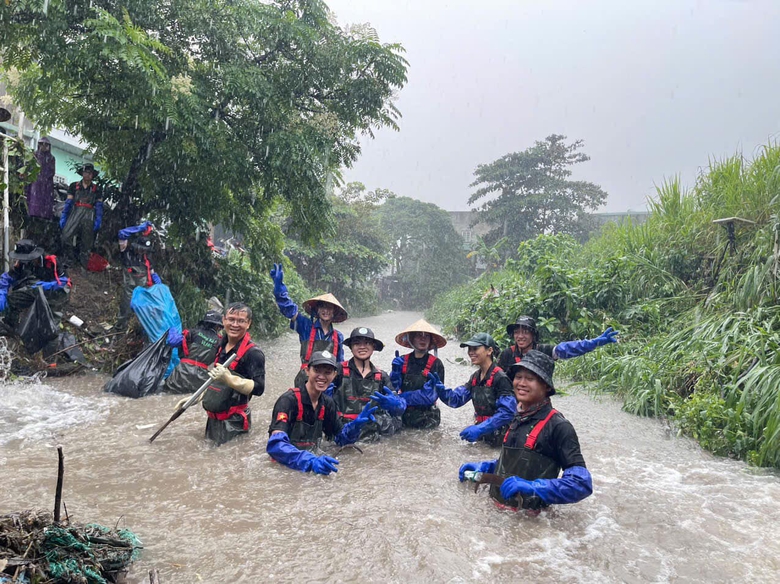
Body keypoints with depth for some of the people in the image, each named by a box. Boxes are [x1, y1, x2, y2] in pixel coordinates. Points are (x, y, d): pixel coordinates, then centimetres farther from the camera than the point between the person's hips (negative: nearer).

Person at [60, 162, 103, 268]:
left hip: (89, 216, 0)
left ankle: (83, 266, 7)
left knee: (86, 244, 2)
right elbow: (68, 203, 8)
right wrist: (63, 217, 1)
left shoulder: (97, 190, 12)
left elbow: (99, 206, 7)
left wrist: (98, 221, -4)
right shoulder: (74, 186, 12)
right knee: (66, 236, -19)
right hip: (75, 213, 0)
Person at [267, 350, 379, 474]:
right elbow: (275, 444, -27)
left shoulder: (327, 403, 5)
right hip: (287, 466, -6)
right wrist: (310, 461, -41)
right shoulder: (289, 400, -15)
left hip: (313, 458, 6)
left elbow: (340, 438, 12)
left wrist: (355, 425, -9)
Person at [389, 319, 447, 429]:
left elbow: (429, 395, -16)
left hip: (426, 420, -3)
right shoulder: (402, 361, 1)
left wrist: (403, 397, -13)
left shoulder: (436, 364, -10)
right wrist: (395, 370, -18)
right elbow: (393, 389, -2)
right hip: (402, 417, 3)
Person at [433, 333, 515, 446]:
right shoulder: (475, 377, 6)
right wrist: (439, 388, -18)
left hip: (498, 439, -7)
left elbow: (507, 411, -25)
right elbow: (457, 399, 1)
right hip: (481, 436, 7)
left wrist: (480, 429, -30)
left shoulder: (500, 378, -19)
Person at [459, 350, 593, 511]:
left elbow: (582, 483, -17)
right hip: (496, 508, 5)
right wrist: (483, 467, 11)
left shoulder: (558, 426, -11)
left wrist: (532, 486, -26)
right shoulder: (519, 419, 12)